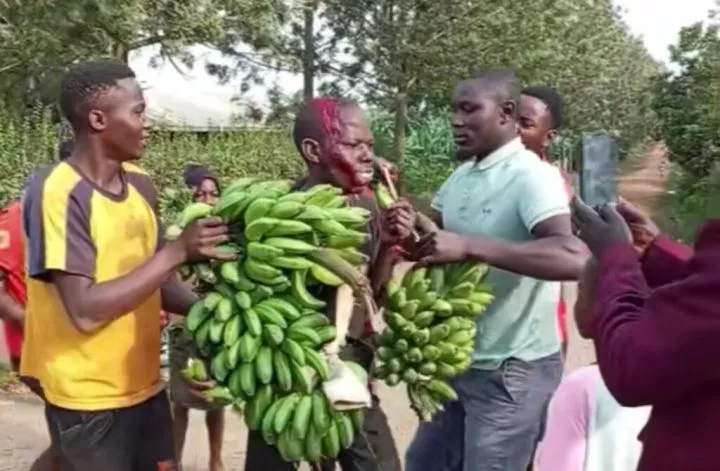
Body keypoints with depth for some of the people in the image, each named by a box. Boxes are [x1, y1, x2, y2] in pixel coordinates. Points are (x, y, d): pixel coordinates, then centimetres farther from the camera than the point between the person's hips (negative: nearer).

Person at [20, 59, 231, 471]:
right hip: (88, 401, -6)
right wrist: (177, 251, -24)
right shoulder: (57, 193, -18)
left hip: (146, 386, 7)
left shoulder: (141, 184, 3)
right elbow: (85, 309, -25)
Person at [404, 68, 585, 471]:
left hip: (512, 370, -8)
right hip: (460, 361, 8)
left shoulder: (532, 176, -19)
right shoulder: (462, 176, 6)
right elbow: (434, 235, 18)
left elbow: (573, 259, -35)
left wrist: (470, 247, -38)